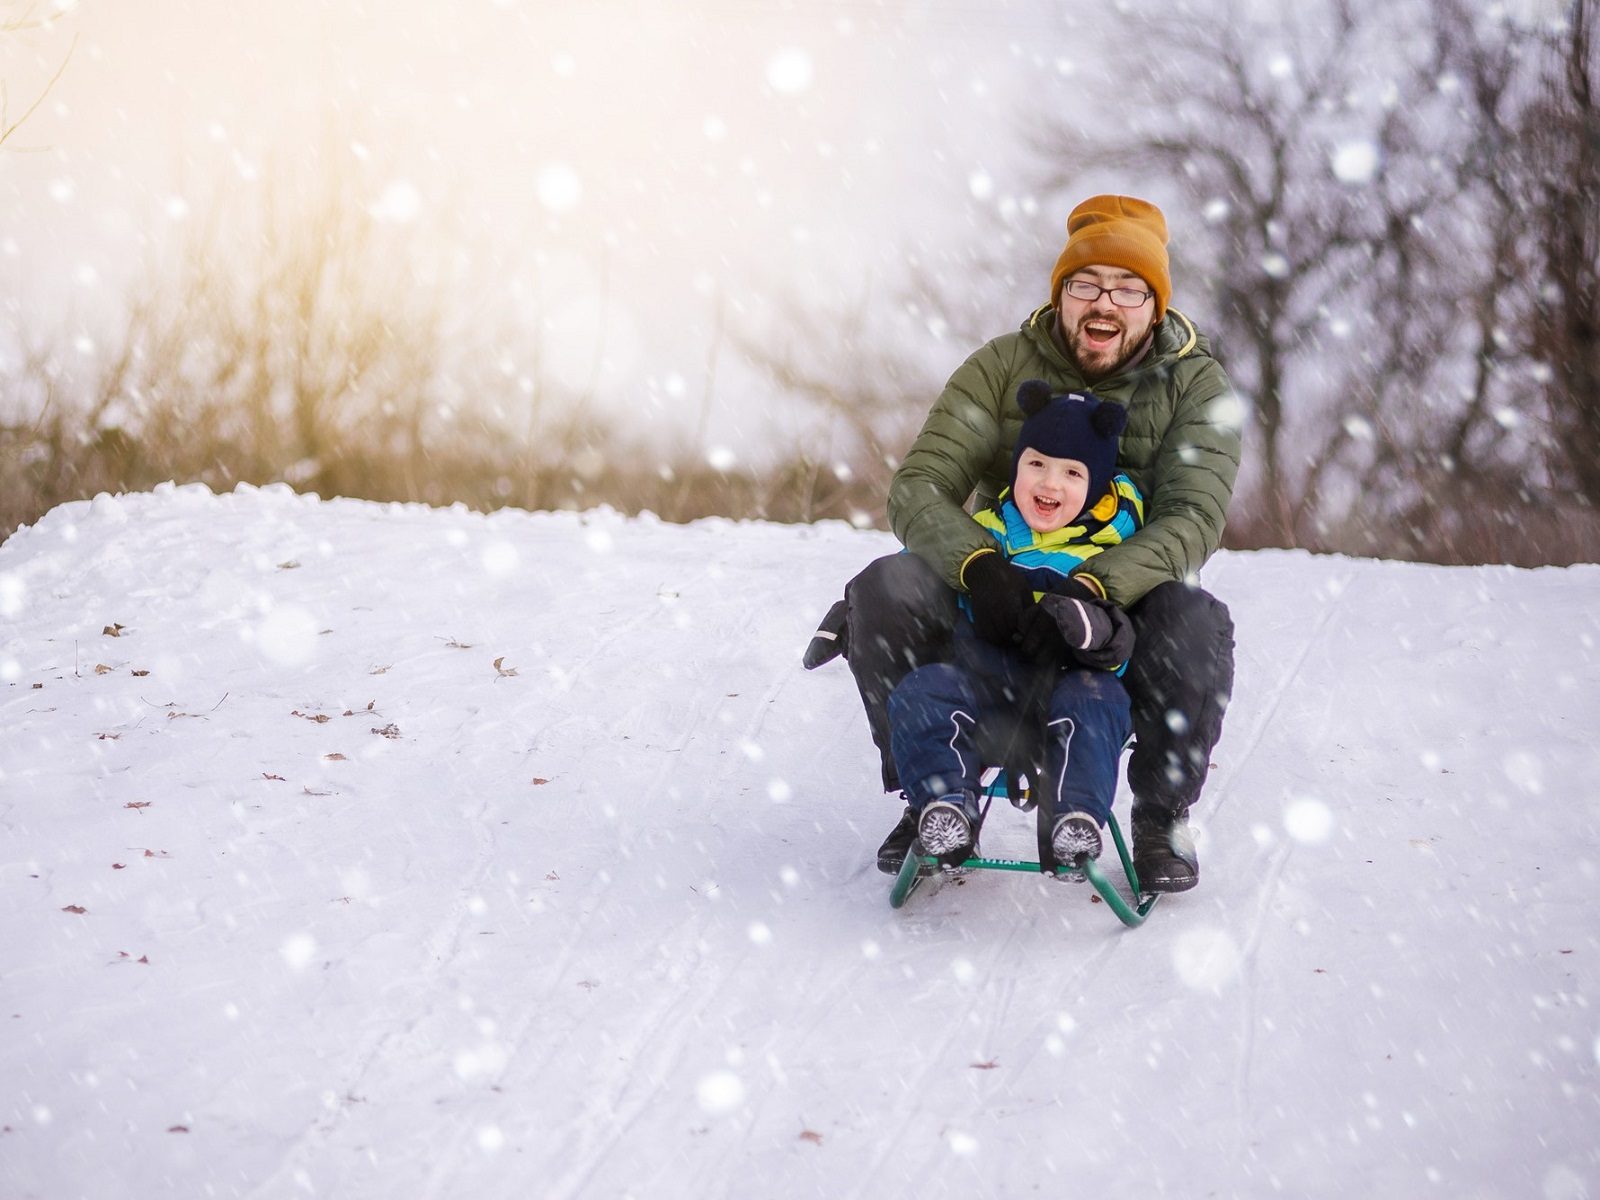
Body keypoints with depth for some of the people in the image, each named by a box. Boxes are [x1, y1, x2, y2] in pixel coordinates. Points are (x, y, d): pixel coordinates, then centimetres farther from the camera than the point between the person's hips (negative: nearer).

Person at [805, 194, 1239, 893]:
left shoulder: (1196, 384, -4)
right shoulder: (1003, 368, -2)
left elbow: (1194, 517, -18)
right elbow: (918, 487, -11)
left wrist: (1097, 587, -38)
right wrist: (978, 566, -34)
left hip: (1128, 599, -1)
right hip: (1003, 591, 2)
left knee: (1195, 624, -35)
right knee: (883, 590, -25)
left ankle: (1164, 816, -9)